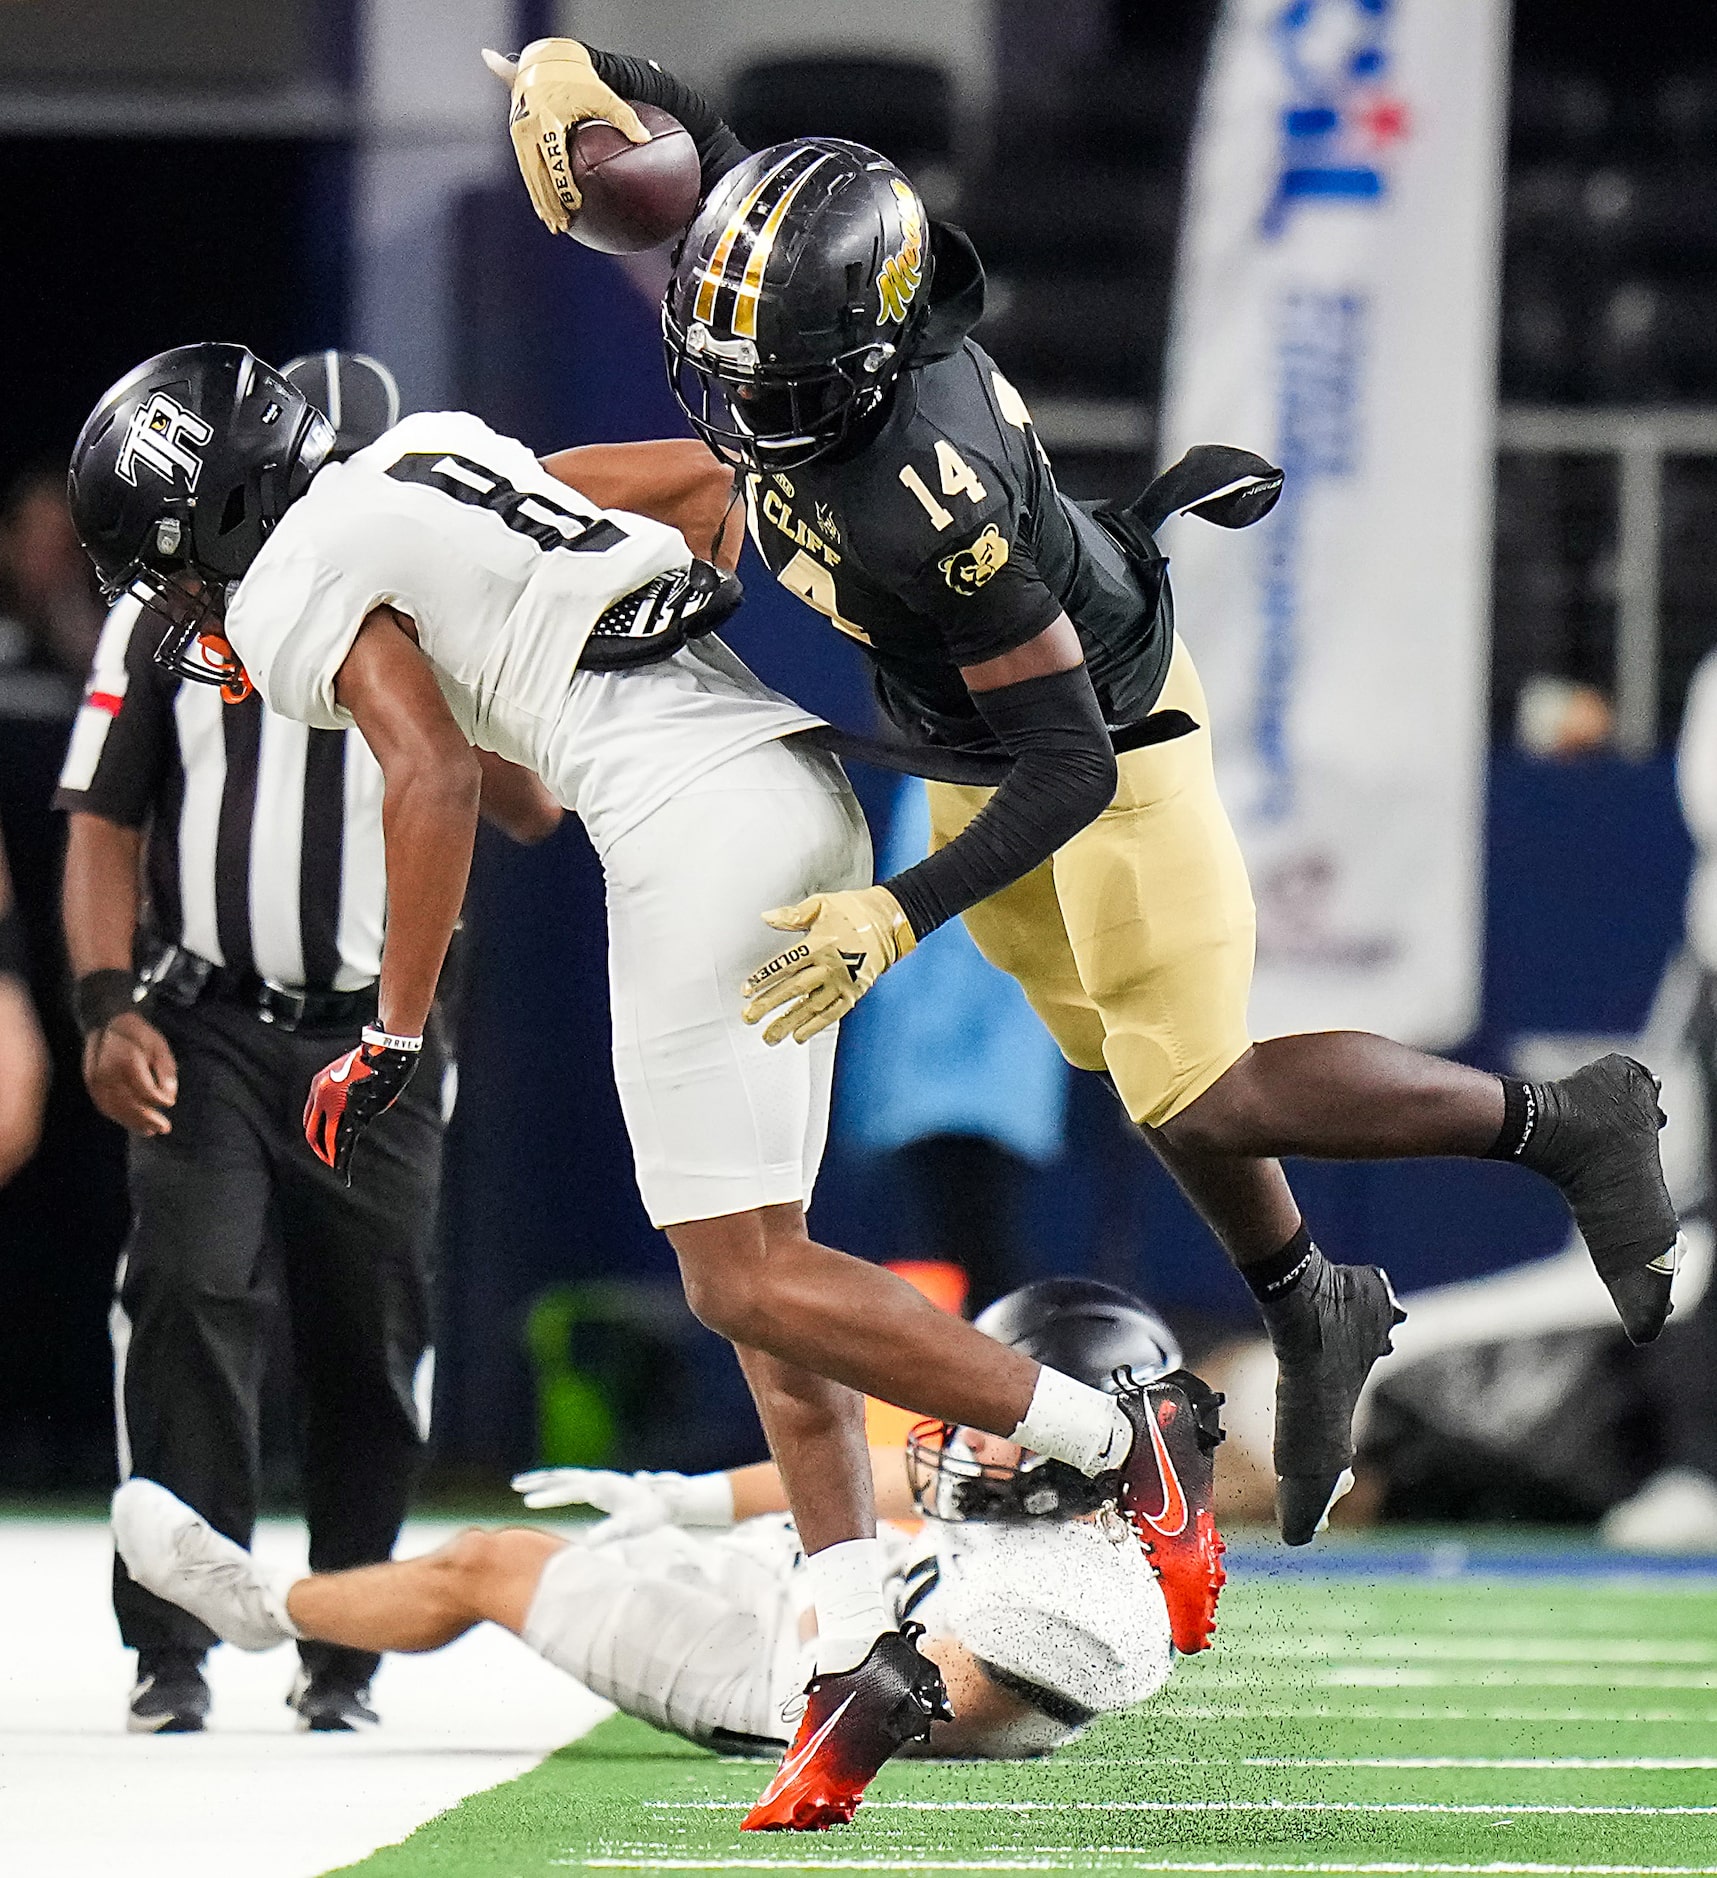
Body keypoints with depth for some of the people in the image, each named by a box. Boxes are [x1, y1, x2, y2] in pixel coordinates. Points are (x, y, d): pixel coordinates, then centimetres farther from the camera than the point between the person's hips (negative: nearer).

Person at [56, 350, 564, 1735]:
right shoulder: (172, 614, 5)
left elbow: (533, 814, -7)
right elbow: (106, 824, 6)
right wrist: (110, 1009, -7)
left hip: (375, 1047, 1)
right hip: (205, 1032, -1)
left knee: (372, 1353, 6)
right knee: (190, 1301, -17)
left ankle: (343, 1659, 19)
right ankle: (172, 1652, -16)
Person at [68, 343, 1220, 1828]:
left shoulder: (302, 586, -1)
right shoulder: (433, 458, 23)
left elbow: (435, 775, -14)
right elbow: (709, 472, 27)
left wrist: (393, 1036, -9)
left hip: (695, 824, -9)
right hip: (798, 779, 9)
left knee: (745, 1276, -8)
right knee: (752, 1257, 10)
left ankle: (1120, 1440, -11)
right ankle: (862, 1653, 6)